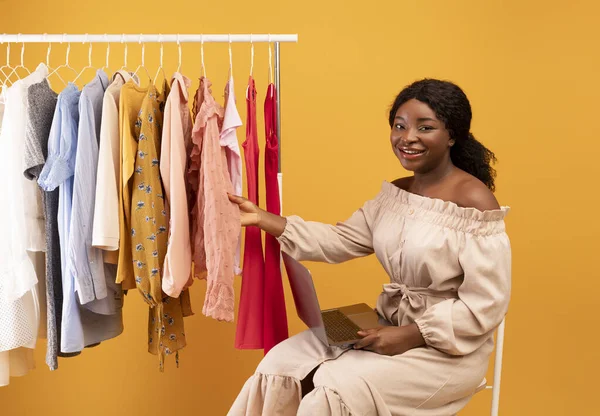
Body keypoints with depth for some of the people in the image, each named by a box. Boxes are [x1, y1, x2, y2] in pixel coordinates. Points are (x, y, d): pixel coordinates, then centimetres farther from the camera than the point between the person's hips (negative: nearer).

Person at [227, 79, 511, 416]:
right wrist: (263, 219, -4)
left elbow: (487, 306, -19)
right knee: (284, 364, -5)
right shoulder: (395, 192, 6)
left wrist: (411, 335, -24)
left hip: (447, 347, -6)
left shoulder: (474, 200, -17)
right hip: (389, 325, 7)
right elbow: (340, 242, 3)